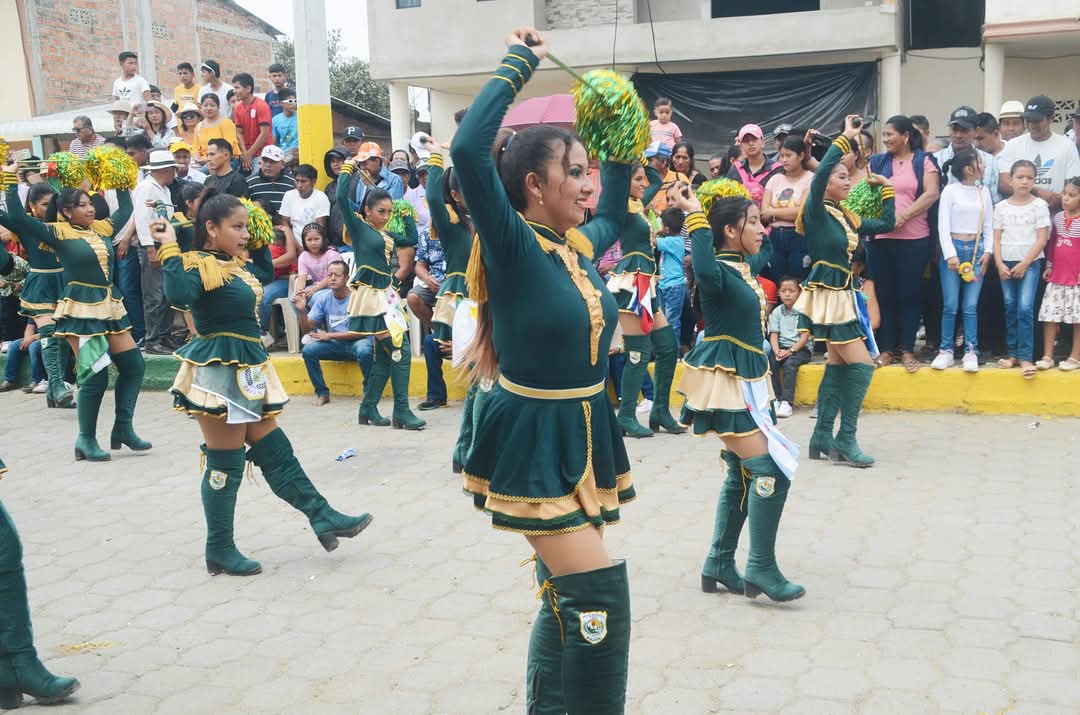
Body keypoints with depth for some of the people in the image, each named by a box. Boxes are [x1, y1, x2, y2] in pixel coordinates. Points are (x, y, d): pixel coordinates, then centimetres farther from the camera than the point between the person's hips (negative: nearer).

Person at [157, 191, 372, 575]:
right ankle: (220, 551, 12)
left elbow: (264, 272, 33)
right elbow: (178, 293, -37)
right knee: (225, 465, 0)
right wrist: (171, 249, -29)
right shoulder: (200, 266, -15)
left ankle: (323, 518, 20)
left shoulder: (236, 264, 12)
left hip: (246, 372, 9)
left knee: (276, 452, 14)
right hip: (219, 373, -9)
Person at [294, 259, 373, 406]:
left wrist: (328, 335, -17)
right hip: (334, 344, 4)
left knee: (364, 351, -36)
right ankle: (322, 392, -3)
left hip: (357, 341, -4)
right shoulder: (323, 298, 0)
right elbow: (307, 329, 0)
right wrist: (302, 311, -20)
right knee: (308, 350, -20)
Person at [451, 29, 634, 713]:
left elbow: (614, 217, 31)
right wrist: (519, 63, -22)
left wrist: (623, 151, 18)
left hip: (585, 432, 8)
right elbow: (468, 151, -31)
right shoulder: (513, 246, -15)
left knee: (568, 593, 17)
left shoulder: (577, 245, 6)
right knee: (600, 594, -11)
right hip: (534, 441, -8)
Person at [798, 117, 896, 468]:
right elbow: (819, 175, -26)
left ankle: (823, 438, 15)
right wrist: (846, 138, -21)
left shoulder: (848, 218, 12)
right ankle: (845, 440, -4)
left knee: (838, 365, 9)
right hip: (826, 297, -8)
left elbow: (887, 224, 22)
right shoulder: (817, 212, -10)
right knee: (862, 364, -10)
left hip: (842, 296, 9)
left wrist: (886, 186, 19)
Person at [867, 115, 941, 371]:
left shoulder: (924, 160, 3)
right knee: (884, 294, 6)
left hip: (913, 238, -3)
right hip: (879, 238, 3)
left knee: (908, 294, 2)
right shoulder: (877, 162, 14)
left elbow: (932, 194, -7)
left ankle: (907, 350, 9)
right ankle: (886, 348, 13)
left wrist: (904, 216, -17)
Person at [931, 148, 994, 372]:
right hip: (953, 247, -3)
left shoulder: (984, 191, 10)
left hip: (977, 249, 3)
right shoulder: (951, 190, -3)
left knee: (971, 306, 0)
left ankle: (971, 352, 5)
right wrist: (950, 254, -11)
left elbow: (988, 225, 12)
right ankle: (946, 351, 8)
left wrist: (988, 251, 1)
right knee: (950, 305, -2)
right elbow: (943, 225, -5)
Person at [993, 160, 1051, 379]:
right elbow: (996, 239, 6)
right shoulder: (1001, 207, 6)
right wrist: (999, 264, -7)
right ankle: (1012, 354, 14)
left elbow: (1042, 239, -6)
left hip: (1030, 262, -3)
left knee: (1025, 308, -12)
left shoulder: (1039, 205, -2)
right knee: (1010, 308, 6)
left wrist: (1024, 264, -11)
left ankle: (1025, 357, -8)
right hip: (1006, 262, 3)